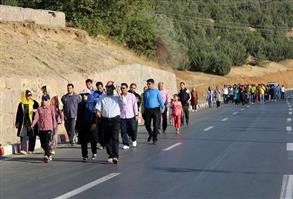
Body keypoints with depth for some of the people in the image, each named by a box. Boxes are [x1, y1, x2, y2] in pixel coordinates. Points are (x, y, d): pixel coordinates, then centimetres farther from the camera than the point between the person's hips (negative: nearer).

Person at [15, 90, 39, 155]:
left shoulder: (34, 103, 3)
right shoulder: (21, 104, 6)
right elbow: (18, 114, 11)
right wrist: (17, 123, 9)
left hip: (32, 123, 0)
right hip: (23, 123, 0)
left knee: (32, 137, 4)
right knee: (23, 136, -9)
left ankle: (31, 149, 14)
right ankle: (23, 149, -12)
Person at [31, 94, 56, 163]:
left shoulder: (51, 108, 2)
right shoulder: (39, 109, 9)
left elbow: (53, 117, 2)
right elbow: (36, 117, 1)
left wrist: (54, 127, -1)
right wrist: (32, 125, -11)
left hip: (48, 128, -4)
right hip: (41, 128, 4)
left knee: (46, 142, -15)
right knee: (42, 144, 7)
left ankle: (46, 156, -14)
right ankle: (49, 155, 25)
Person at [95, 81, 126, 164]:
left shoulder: (117, 97, 6)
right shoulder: (102, 97, 14)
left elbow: (124, 103, -8)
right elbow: (98, 106, 7)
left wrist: (119, 94, -15)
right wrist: (98, 111, -14)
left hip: (115, 119, -3)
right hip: (105, 119, 3)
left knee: (115, 137, -13)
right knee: (107, 139, 5)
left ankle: (115, 156, -17)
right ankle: (110, 155, 16)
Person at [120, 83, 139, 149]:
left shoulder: (131, 96, 2)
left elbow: (135, 105, 5)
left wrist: (136, 114, 3)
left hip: (131, 116, -1)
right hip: (122, 116, 1)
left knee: (133, 129, 0)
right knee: (123, 131, 0)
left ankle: (134, 140, 28)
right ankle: (126, 144, 8)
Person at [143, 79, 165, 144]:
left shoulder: (157, 91, 0)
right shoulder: (145, 92, 9)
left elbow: (160, 100, -4)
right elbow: (144, 101, 16)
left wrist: (162, 107, -17)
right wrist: (144, 110, 15)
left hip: (156, 109, -3)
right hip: (148, 110, 3)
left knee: (156, 125, -2)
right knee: (147, 124, 6)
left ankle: (155, 138, 10)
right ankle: (150, 135, 33)